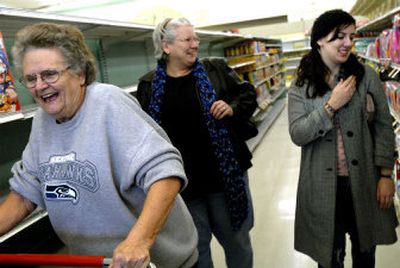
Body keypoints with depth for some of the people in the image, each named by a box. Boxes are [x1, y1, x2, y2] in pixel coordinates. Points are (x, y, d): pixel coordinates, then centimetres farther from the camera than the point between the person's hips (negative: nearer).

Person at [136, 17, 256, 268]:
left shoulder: (217, 69, 0)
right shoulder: (148, 85, 2)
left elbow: (248, 95, 7)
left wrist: (232, 109, -14)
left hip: (226, 173, 0)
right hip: (180, 182, 0)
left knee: (237, 238, 17)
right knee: (194, 247, 15)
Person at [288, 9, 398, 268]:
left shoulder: (367, 76, -3)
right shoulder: (301, 86, -3)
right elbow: (298, 135, -11)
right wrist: (331, 105, -20)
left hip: (365, 181, 1)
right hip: (324, 186, -1)